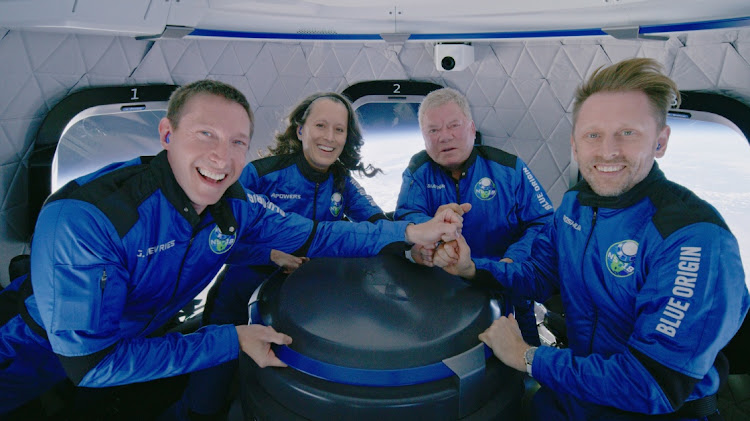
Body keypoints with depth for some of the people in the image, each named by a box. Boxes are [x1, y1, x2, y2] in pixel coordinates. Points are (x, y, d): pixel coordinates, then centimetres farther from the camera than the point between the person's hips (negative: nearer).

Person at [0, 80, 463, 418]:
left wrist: (411, 232, -18)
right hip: (43, 368, -4)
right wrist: (230, 341, -33)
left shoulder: (236, 206, -16)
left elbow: (314, 237, -8)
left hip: (146, 342, 5)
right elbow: (92, 361, -31)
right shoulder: (84, 217, -33)